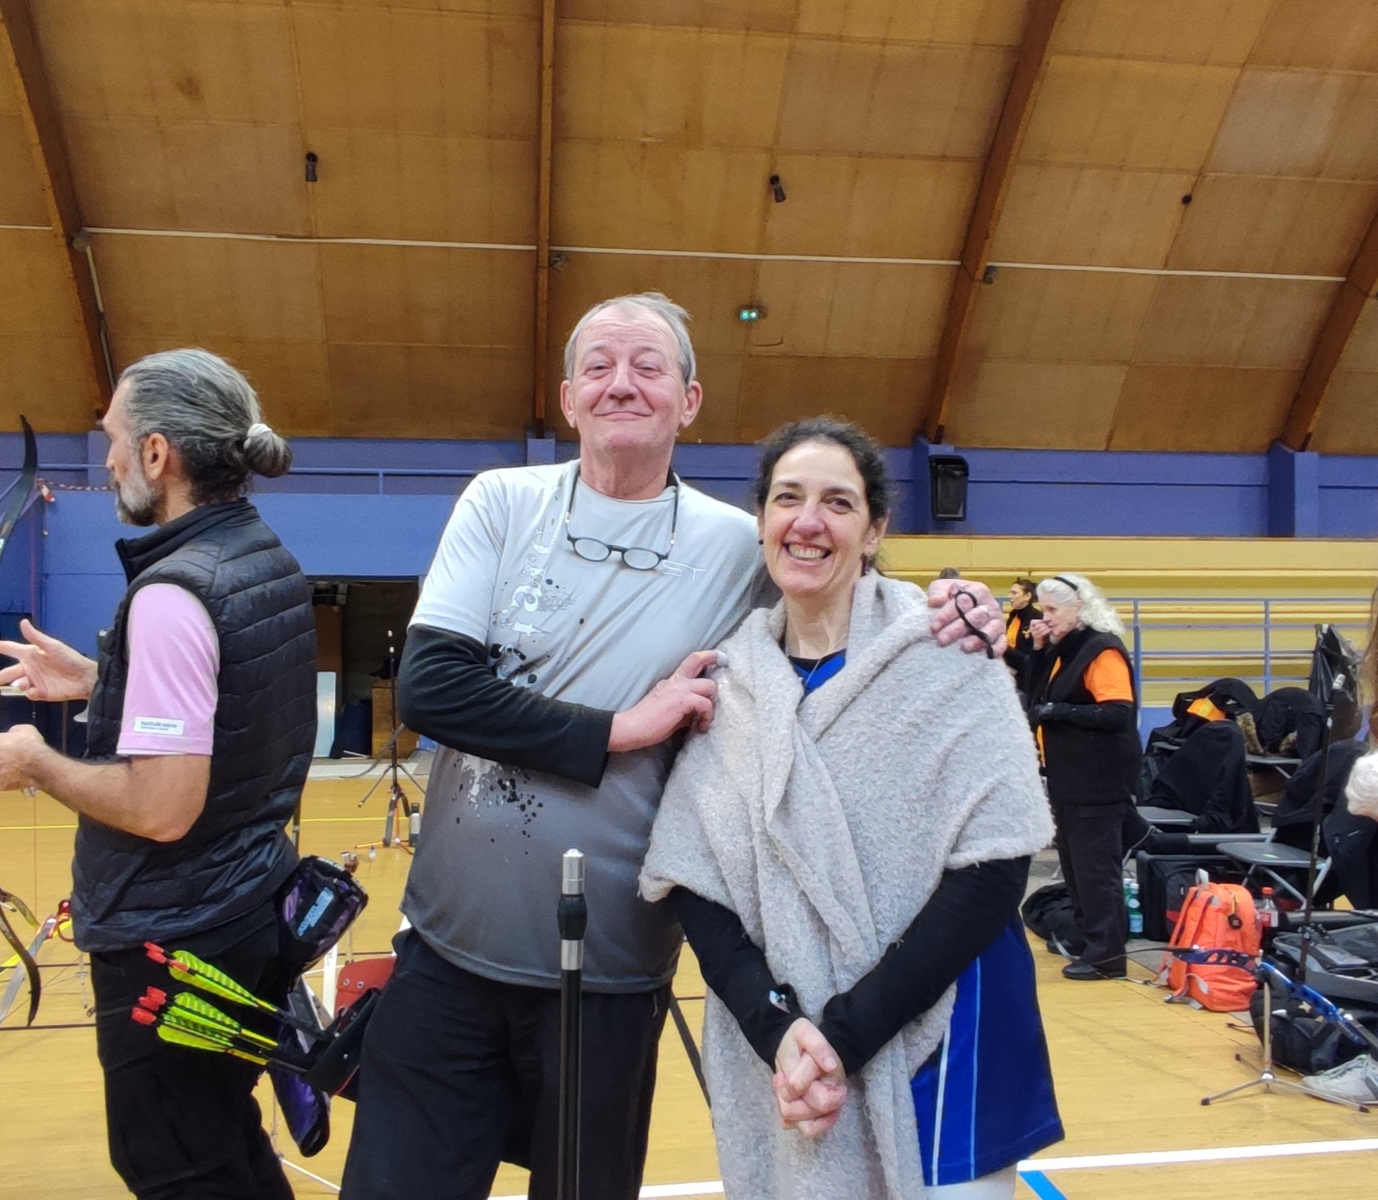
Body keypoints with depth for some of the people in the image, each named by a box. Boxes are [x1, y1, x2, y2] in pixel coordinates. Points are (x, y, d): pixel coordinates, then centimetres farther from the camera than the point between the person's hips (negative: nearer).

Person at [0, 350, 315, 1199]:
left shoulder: (172, 592, -24)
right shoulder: (269, 562, 3)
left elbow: (161, 807, -28)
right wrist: (96, 680, 12)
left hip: (175, 940, -9)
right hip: (249, 910, 9)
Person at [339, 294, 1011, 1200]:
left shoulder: (738, 547, -5)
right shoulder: (502, 503, -4)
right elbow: (429, 686, -14)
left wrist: (939, 630, -15)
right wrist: (620, 728, -18)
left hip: (610, 973, 0)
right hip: (449, 949, 1)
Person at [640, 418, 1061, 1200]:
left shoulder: (943, 655, -9)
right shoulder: (729, 677, 0)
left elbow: (994, 870, -14)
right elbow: (691, 880, -1)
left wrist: (847, 1032, -17)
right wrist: (775, 1027, -15)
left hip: (935, 1047, -3)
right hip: (778, 1058, 3)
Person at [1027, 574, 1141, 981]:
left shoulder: (1102, 651, -15)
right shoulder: (1062, 649, 14)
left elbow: (1118, 714, -23)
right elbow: (1038, 694, 13)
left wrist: (1059, 712, -23)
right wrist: (1039, 651, 3)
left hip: (1098, 781, -10)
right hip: (1068, 776, 10)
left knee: (1095, 867, -6)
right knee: (1073, 863, 16)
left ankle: (1106, 954, 0)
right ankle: (1086, 938, 26)